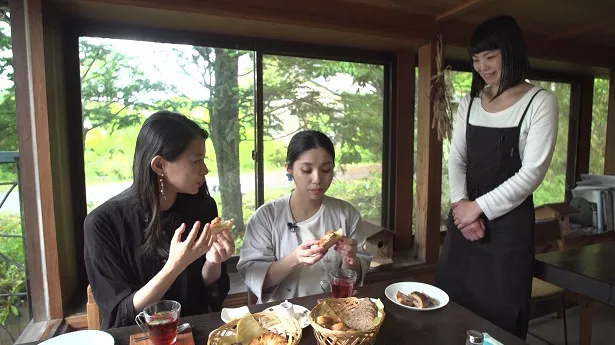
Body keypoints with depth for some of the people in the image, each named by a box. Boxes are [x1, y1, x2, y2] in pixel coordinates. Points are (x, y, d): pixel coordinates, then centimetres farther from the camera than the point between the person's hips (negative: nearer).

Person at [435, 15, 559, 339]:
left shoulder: (540, 102, -5)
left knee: (498, 315, 5)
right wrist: (461, 204, -10)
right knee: (452, 308, 11)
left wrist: (479, 207, -13)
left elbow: (532, 172, -12)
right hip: (464, 219, 4)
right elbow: (456, 160, 5)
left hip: (509, 222, -4)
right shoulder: (469, 103, 9)